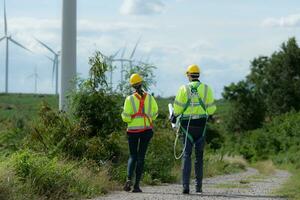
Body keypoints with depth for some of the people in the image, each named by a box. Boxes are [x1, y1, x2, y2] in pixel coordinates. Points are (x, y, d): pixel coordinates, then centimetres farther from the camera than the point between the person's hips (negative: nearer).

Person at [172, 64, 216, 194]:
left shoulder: (184, 89, -3)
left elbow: (178, 107, -4)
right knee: (199, 155, 12)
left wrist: (175, 116, 15)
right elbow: (211, 107, 2)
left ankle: (185, 185, -15)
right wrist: (209, 114, 25)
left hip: (187, 124, -1)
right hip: (201, 124, 1)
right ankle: (198, 186, 14)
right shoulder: (206, 88, 0)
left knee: (186, 154, -1)